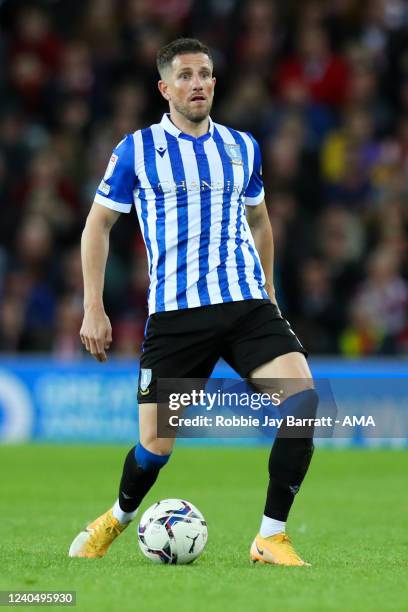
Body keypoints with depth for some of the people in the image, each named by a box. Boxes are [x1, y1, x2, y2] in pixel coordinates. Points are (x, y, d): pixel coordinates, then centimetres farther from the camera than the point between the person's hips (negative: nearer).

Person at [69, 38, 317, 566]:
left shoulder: (242, 147, 11)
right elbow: (97, 225, 7)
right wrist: (93, 309, 1)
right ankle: (118, 518, 33)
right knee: (155, 447, -2)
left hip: (248, 305, 3)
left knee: (303, 402, -20)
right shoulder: (137, 150, 1)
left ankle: (271, 537, -11)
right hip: (174, 314, -3)